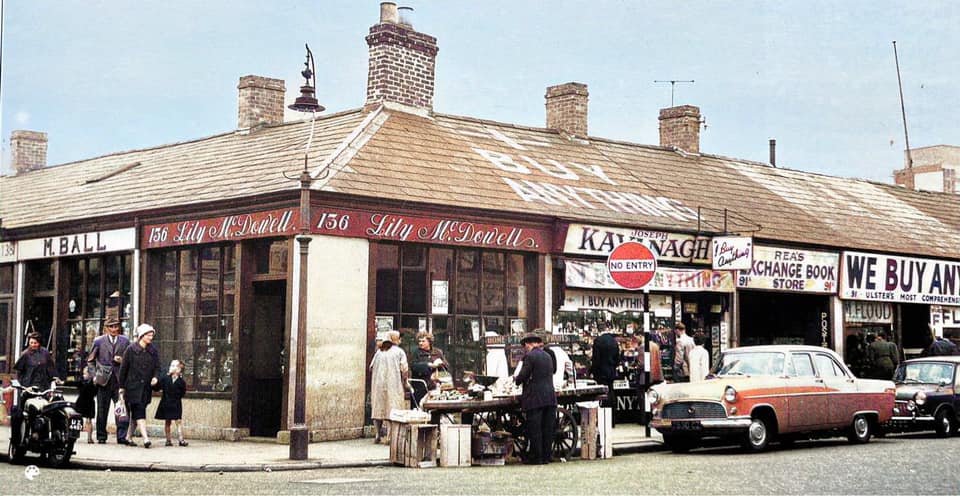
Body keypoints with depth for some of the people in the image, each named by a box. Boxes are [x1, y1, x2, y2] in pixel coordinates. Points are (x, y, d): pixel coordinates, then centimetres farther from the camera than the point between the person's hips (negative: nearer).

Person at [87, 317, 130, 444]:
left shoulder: (125, 341, 9)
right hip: (104, 381, 0)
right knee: (102, 410, 5)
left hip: (120, 380, 0)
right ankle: (101, 436, 15)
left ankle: (121, 436, -5)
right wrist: (95, 374, 2)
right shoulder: (99, 341, 6)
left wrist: (123, 360, -7)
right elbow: (90, 360, 12)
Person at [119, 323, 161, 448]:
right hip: (132, 385, -4)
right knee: (139, 411, -14)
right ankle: (145, 438, -23)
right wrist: (121, 386, 0)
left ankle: (129, 437, 22)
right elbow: (123, 368, 0)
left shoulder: (153, 351, 8)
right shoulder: (131, 349, -3)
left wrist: (155, 377, -11)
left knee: (136, 413, 10)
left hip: (146, 387, 4)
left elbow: (157, 367, 11)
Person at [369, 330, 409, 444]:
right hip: (394, 385, -4)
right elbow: (404, 369, -7)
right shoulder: (399, 352, -1)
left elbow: (371, 368, 8)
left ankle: (378, 435, 6)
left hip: (378, 384, 4)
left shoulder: (379, 352, 11)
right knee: (393, 409, -2)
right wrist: (404, 383, 5)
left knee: (378, 408, 9)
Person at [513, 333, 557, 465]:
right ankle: (546, 456, 14)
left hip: (535, 398, -7)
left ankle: (535, 457, 2)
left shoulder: (530, 356, -9)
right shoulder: (547, 356, 14)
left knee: (534, 429, -1)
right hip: (550, 397, 7)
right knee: (548, 428, 10)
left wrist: (516, 379, 12)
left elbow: (523, 376, -11)